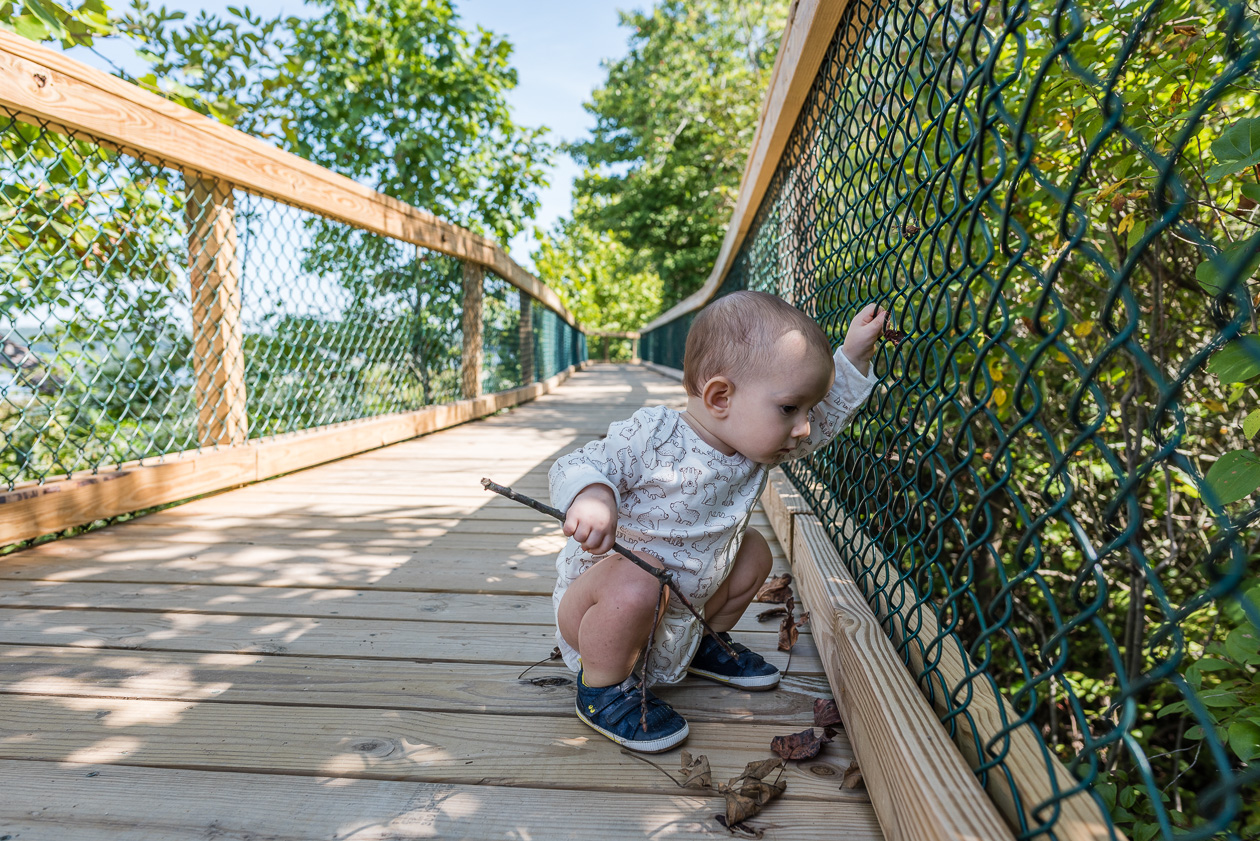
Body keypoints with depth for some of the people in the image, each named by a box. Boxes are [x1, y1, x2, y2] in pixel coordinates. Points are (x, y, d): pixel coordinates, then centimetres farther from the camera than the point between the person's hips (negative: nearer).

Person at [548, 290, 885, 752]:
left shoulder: (755, 443, -5)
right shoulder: (652, 437, -27)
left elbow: (823, 423, 8)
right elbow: (576, 467, -23)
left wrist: (853, 355, -1)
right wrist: (591, 496, -47)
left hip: (683, 609, 7)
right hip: (596, 605, -7)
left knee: (753, 551, 7)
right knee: (636, 579, -38)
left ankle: (703, 645, 26)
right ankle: (602, 688, -10)